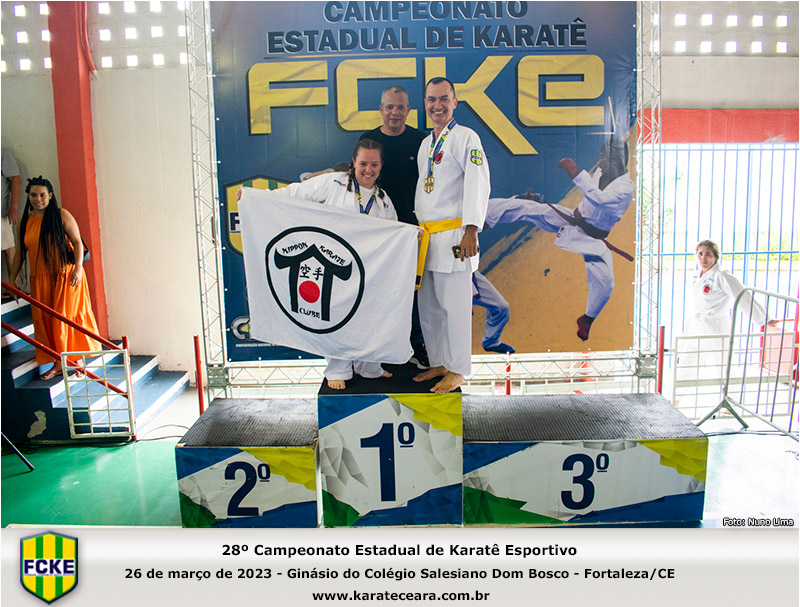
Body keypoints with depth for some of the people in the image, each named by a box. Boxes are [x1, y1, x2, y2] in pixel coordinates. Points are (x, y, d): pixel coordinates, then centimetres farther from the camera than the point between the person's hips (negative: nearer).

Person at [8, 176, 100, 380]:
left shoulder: (62, 215, -4)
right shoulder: (25, 222, 8)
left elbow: (77, 242, -5)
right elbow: (20, 252, 14)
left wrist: (78, 268, -16)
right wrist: (12, 278, 13)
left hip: (65, 275, -4)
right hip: (40, 279, 4)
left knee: (68, 317, -2)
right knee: (45, 320, 3)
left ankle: (78, 360, 9)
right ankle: (58, 363, 12)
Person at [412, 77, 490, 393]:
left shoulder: (466, 138, -5)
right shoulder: (425, 144, 19)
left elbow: (477, 186, -13)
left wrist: (470, 231, -19)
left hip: (453, 235, -8)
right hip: (426, 236, 8)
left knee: (454, 307, -4)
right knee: (428, 308, 12)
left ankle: (456, 371, 7)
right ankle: (438, 363, 25)